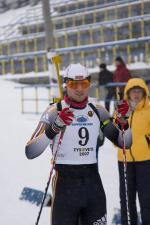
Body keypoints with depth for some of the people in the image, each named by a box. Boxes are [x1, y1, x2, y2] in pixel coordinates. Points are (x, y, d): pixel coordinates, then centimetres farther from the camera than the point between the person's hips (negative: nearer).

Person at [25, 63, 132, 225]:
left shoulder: (97, 111, 7)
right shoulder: (55, 111, -8)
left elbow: (124, 142, 14)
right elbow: (30, 152, -18)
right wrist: (55, 127, -32)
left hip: (93, 182, 4)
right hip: (65, 183, -4)